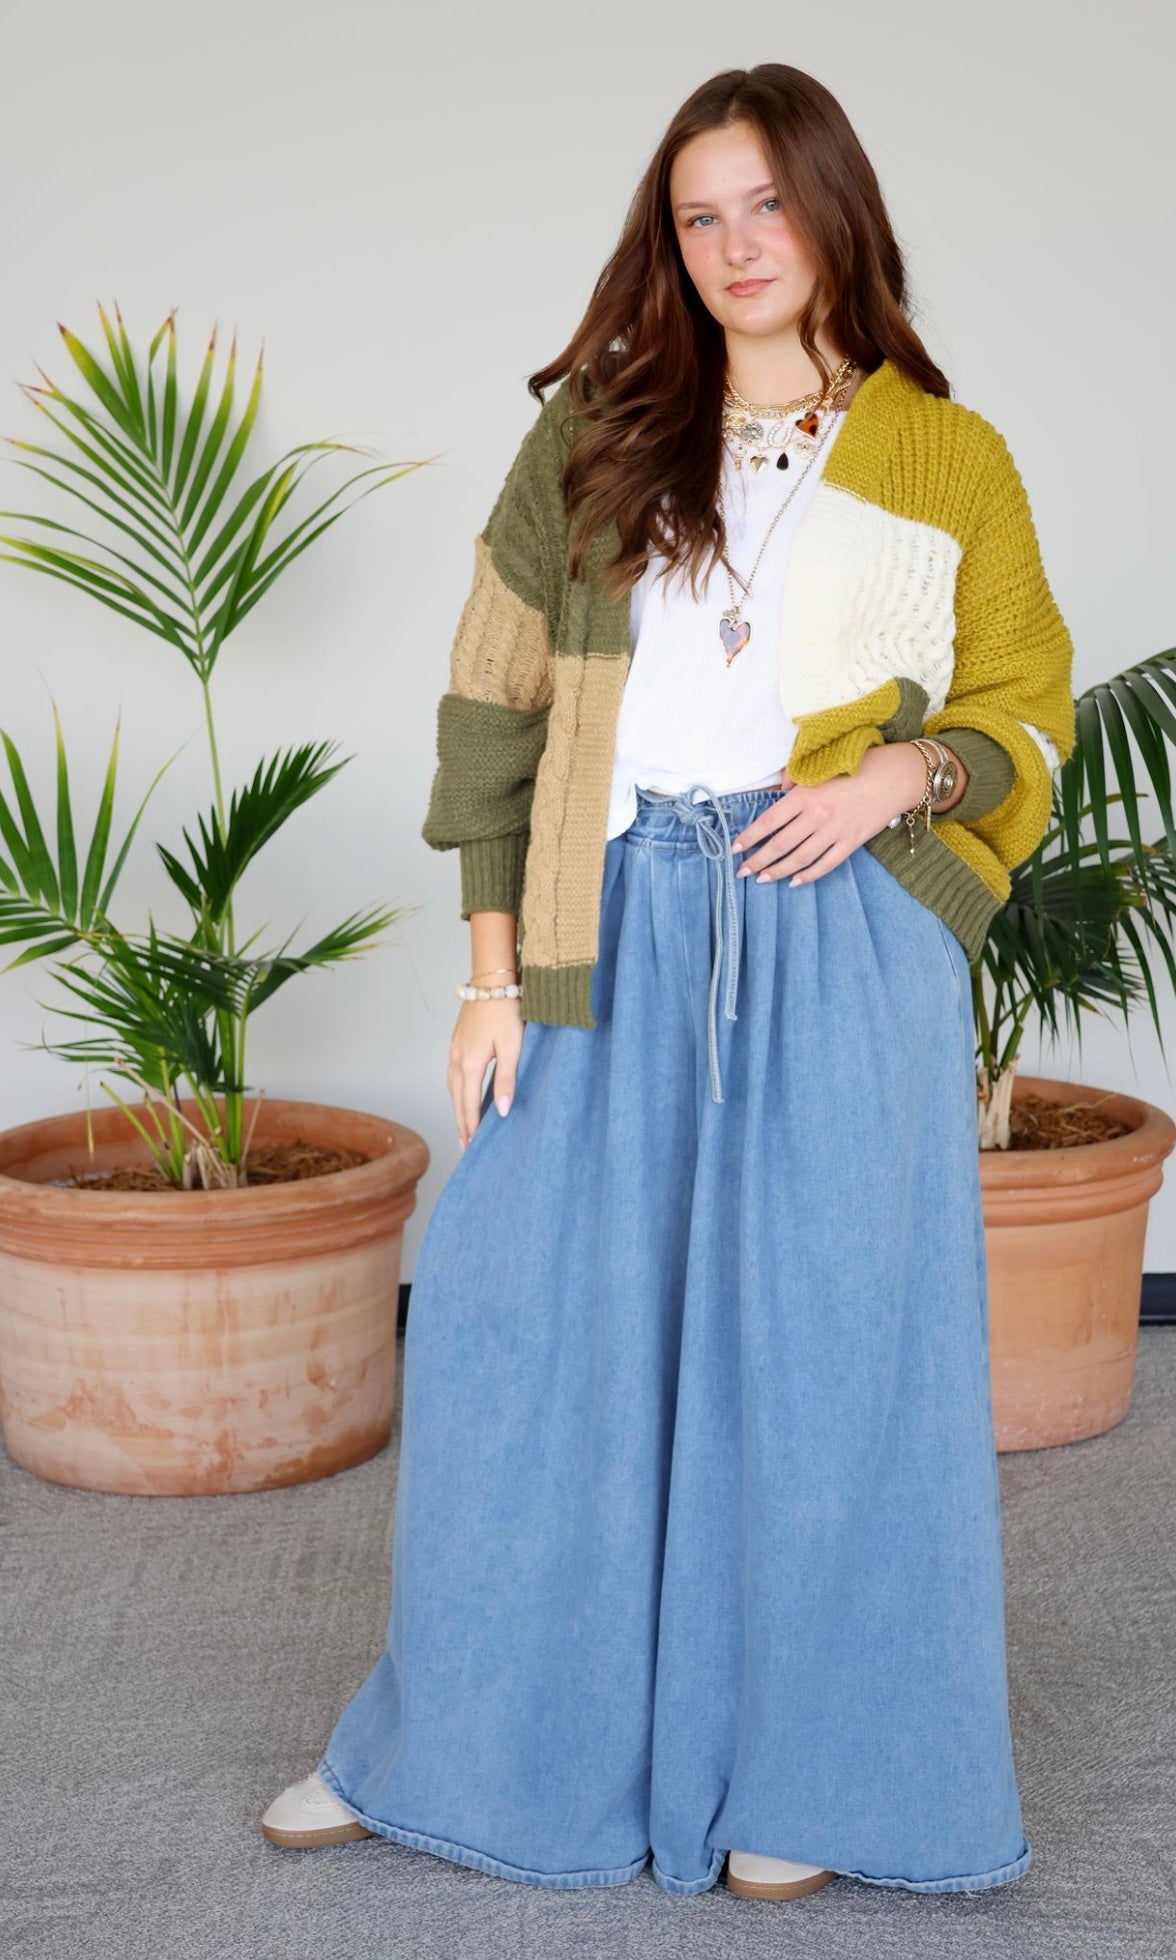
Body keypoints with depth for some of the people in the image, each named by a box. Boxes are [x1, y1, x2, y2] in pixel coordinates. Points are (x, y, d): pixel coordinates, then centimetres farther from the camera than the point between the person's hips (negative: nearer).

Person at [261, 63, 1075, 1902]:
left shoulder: (951, 460, 6)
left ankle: (795, 1774, 23)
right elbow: (497, 707, 5)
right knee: (523, 1324, 5)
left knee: (818, 1342, 4)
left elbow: (1026, 709, 11)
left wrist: (901, 774, -11)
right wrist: (494, 972, -1)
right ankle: (460, 1743, 25)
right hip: (618, 936, 1)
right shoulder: (594, 437, 8)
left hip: (844, 935, -1)